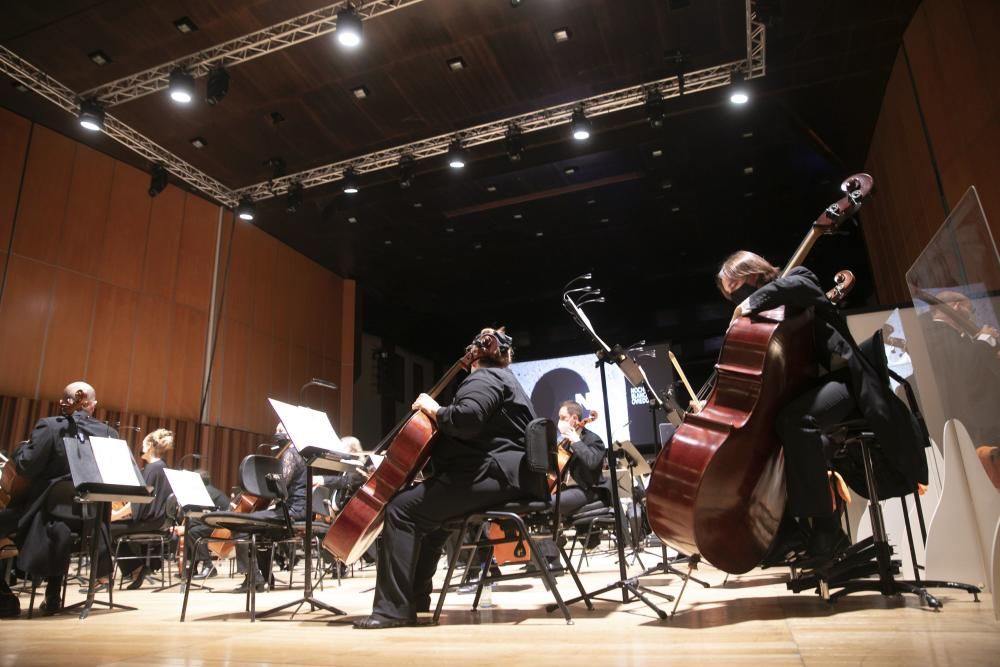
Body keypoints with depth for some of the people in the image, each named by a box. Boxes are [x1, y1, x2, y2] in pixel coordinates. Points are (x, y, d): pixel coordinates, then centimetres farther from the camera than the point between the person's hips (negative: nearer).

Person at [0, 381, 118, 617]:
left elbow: (25, 467, -15)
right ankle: (53, 596, 36)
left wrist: (21, 449, 6)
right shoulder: (109, 433, -1)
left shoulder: (50, 426, -11)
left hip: (48, 512, -5)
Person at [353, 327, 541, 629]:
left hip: (493, 475, -11)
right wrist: (438, 413, 18)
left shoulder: (483, 378, -6)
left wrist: (434, 410, -9)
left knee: (402, 510, -13)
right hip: (507, 474, 12)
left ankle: (394, 608, -13)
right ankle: (415, 597, 24)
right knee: (429, 512, 23)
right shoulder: (502, 378, 27)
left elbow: (467, 418, -26)